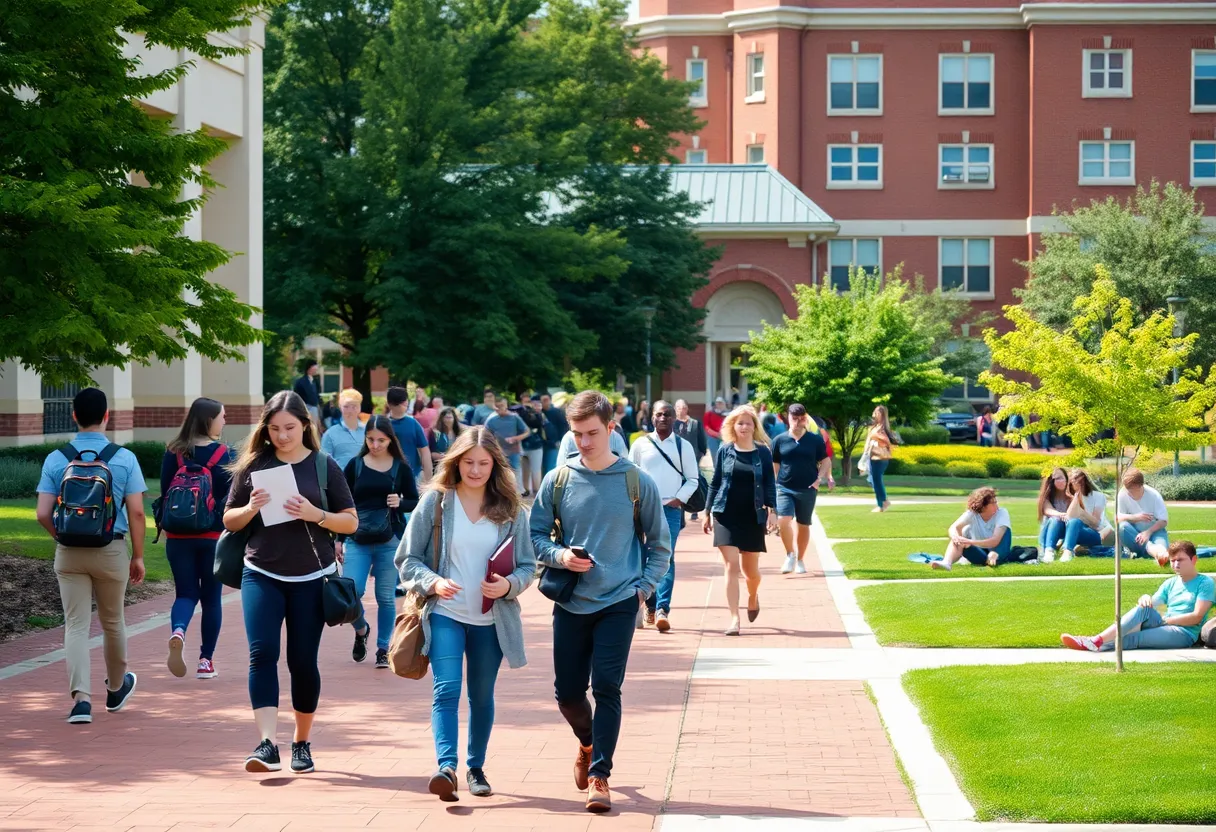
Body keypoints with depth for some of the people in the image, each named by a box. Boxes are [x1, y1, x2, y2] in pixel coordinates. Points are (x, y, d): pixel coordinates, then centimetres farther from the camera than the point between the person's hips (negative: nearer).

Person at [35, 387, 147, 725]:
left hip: (69, 554, 0)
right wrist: (138, 555, 4)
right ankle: (116, 688, 37)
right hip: (111, 550, 0)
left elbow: (43, 514, -5)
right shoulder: (124, 458, -5)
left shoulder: (56, 460, -2)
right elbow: (136, 512, -6)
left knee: (76, 625, 2)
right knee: (112, 621, 18)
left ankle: (80, 697, -12)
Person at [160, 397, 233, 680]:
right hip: (214, 537, -2)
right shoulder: (224, 454, -8)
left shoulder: (173, 453, -1)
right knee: (211, 597, 12)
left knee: (185, 593, 9)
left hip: (178, 537, 2)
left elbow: (164, 494, 4)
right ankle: (206, 660, 13)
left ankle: (177, 632, -23)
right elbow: (231, 497, -6)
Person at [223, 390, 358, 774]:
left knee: (303, 661, 4)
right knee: (262, 653, -14)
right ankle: (267, 744, -20)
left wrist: (316, 515, -16)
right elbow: (230, 520, 9)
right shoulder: (253, 465, 3)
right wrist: (251, 509, -13)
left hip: (311, 578, 0)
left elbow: (351, 522, 1)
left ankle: (302, 743, 21)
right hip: (262, 575, 1)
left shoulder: (323, 465, 0)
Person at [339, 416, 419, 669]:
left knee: (386, 596, 4)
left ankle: (383, 649, 17)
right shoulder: (354, 465, 2)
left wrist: (400, 503, -16)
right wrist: (338, 539, 2)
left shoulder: (401, 468, 1)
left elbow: (416, 503, 6)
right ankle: (361, 630, 22)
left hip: (390, 541, 0)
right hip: (357, 540, 0)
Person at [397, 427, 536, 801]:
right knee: (446, 689, -18)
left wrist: (509, 585, -15)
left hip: (491, 620, 2)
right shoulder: (435, 501, -2)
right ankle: (446, 766, -25)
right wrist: (432, 582, -18)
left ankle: (476, 767, 26)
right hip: (445, 614, -2)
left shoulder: (511, 508, 2)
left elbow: (527, 565, 6)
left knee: (482, 696, 12)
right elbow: (407, 559, 1)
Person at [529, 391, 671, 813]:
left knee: (606, 687, -11)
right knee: (568, 692, 8)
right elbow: (536, 536, 6)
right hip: (570, 603, 2)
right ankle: (588, 742, 39)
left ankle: (599, 775, -4)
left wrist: (644, 587, -4)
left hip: (619, 602, -2)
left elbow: (659, 544, 6)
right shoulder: (557, 481, -1)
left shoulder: (637, 482, -3)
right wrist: (558, 556, -14)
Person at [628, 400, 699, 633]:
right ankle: (651, 606, 20)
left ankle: (663, 610, -20)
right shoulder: (640, 445, 6)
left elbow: (692, 479, 9)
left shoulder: (683, 446, 6)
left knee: (666, 558, -13)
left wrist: (679, 499, -4)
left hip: (671, 509, -1)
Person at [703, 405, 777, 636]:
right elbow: (715, 483, 7)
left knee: (750, 569, 10)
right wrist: (708, 513, 7)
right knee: (732, 566, -8)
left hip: (753, 517, 0)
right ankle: (734, 619, -8)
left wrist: (772, 511, -9)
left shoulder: (763, 452, 1)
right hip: (726, 515, 0)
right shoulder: (725, 451, 2)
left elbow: (770, 484, 2)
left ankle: (753, 596, 44)